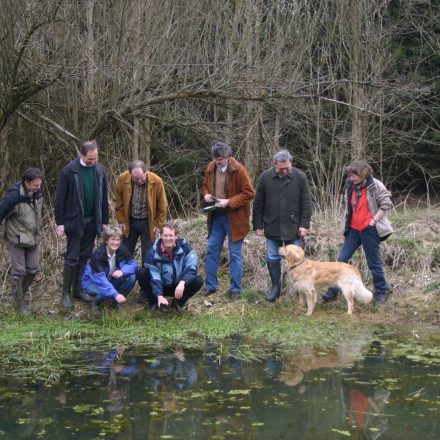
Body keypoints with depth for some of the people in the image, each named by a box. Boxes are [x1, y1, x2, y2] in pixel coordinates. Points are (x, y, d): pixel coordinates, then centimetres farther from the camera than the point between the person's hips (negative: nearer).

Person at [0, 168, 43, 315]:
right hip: (17, 239, -6)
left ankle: (20, 294, 32)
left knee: (33, 269, 10)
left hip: (33, 239, 6)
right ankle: (19, 302, 16)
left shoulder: (37, 192, -6)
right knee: (19, 272, 0)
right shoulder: (14, 196, -26)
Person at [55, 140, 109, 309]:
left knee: (85, 257, 9)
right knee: (72, 258, -2)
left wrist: (104, 221, 10)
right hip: (75, 221, -4)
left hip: (92, 221, 4)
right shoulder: (69, 171, -10)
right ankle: (66, 294, 5)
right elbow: (60, 198, -8)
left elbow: (103, 198, 10)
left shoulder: (100, 171, 3)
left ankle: (78, 290, 19)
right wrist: (60, 223, -9)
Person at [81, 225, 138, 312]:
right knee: (106, 292, -38)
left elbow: (133, 264, -12)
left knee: (132, 277, -21)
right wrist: (115, 294, -50)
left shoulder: (121, 250, -13)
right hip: (93, 282, -5)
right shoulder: (98, 255, -30)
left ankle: (117, 302, 1)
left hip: (111, 280, 5)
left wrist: (123, 271, -36)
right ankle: (97, 303, -1)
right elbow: (100, 279, -38)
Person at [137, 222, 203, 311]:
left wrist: (182, 282, -40)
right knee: (142, 273, -25)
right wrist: (159, 296, -34)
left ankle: (178, 303, 0)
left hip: (178, 286, 1)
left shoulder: (184, 246, -17)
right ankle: (154, 303, -4)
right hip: (160, 286, -1)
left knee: (198, 281, -24)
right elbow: (154, 276, -22)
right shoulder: (154, 251, -19)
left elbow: (191, 268, -23)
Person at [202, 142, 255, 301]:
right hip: (216, 216, 6)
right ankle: (211, 285, 21)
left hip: (234, 218, -6)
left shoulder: (238, 170, -15)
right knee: (211, 250, 9)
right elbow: (206, 185, 19)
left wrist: (229, 202, -22)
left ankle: (235, 289, 10)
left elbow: (249, 193, -15)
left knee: (235, 254, 2)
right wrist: (206, 194, -4)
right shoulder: (211, 168, 2)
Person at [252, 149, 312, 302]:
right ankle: (275, 288, 20)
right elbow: (258, 204, 2)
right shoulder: (265, 177, -3)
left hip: (293, 227, -1)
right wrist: (258, 225, 1)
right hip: (272, 227, 2)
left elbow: (306, 203, -2)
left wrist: (304, 225, -7)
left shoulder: (300, 177, -5)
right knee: (272, 259, 7)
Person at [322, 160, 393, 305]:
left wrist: (374, 220, -13)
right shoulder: (350, 186, 5)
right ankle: (332, 292, 7)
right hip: (353, 229, 6)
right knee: (341, 259, 2)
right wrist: (347, 223, 12)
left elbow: (386, 204, -9)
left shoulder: (375, 186, -11)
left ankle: (382, 292, 20)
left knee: (374, 263, 3)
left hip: (369, 230, -6)